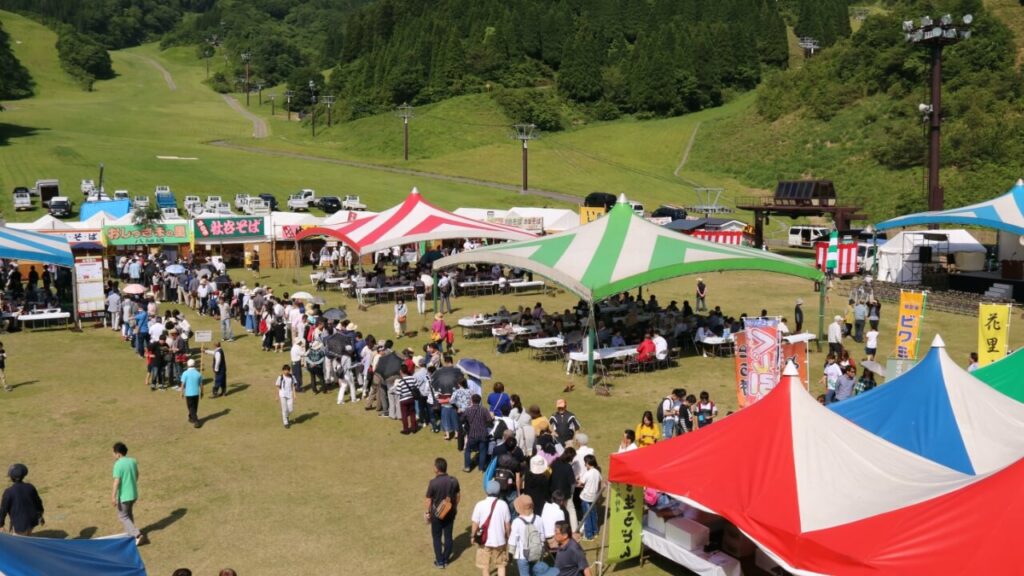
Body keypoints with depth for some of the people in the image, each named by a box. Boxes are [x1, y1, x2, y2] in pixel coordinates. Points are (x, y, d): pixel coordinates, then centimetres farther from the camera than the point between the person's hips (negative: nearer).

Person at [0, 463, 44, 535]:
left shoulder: (9, 492, -18)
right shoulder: (30, 487, -4)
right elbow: (38, 502, 6)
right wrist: (40, 516, 20)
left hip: (19, 523, -5)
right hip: (32, 520, 6)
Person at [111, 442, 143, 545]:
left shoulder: (118, 464, -20)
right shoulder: (133, 461, 2)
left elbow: (117, 481, -23)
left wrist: (113, 496, -21)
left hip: (124, 495, -7)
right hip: (134, 493, 7)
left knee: (123, 516, 5)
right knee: (129, 513, 25)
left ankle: (137, 534, -7)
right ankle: (131, 532, 37)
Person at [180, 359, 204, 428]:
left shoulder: (185, 373, -10)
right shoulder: (198, 374, -1)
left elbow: (183, 384, -10)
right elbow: (201, 384, 4)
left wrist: (182, 393, 2)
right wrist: (201, 393, 17)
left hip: (188, 393, -3)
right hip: (196, 393, 3)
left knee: (191, 408, 2)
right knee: (195, 407, 18)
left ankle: (196, 421, -9)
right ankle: (191, 418, 35)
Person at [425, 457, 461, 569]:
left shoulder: (433, 482, -23)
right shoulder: (454, 480, -11)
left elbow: (428, 500, -14)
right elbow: (458, 496, 2)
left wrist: (427, 512, 1)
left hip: (437, 513, -3)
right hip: (450, 513, 3)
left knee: (437, 537, 13)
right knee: (448, 536, 16)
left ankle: (440, 561, 20)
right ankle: (446, 559, 28)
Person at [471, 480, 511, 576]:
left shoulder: (480, 505, -14)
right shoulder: (503, 505, -9)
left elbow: (475, 524, -9)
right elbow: (507, 524, -2)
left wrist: (473, 536, 8)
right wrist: (507, 536, 15)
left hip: (484, 541, -1)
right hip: (500, 540, 1)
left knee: (485, 566, 14)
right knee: (501, 565, 19)